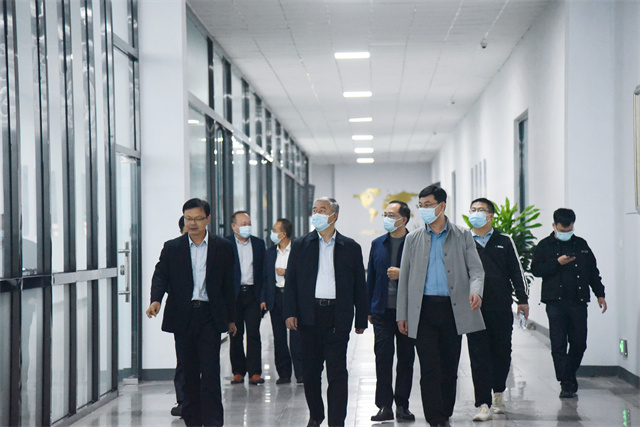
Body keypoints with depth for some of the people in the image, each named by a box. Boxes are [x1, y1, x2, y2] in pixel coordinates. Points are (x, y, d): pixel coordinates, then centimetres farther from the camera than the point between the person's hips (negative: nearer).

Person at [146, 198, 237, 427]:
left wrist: (231, 318, 11)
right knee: (189, 372, 8)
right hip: (182, 317, 2)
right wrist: (156, 300, -21)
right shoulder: (172, 248, 7)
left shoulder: (222, 248, 6)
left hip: (210, 316, -2)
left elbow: (228, 285, 9)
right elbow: (160, 276, -1)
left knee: (210, 371, -8)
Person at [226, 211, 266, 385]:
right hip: (233, 295, -1)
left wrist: (263, 296, 4)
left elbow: (264, 271, 11)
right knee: (236, 335, 4)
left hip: (253, 294, 1)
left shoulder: (259, 243, 11)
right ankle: (238, 372, 12)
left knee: (254, 333, -3)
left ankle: (255, 372, -2)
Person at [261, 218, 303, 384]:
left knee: (296, 337, -7)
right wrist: (263, 299, 7)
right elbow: (266, 277, 14)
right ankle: (284, 374, 13)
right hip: (276, 296, 5)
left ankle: (300, 373, -1)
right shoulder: (270, 252, 12)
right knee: (279, 338, 6)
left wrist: (287, 272, -12)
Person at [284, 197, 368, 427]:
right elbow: (291, 281, 7)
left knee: (337, 372, -4)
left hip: (338, 317, -2)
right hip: (309, 315, 2)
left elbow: (359, 285, 8)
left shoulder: (350, 248, 7)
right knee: (310, 370, 9)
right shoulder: (300, 246, 9)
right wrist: (290, 312, -4)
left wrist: (361, 319, 6)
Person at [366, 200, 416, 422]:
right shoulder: (378, 244, 11)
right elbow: (371, 277, 14)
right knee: (383, 356, -1)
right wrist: (368, 308, 10)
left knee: (406, 358, 4)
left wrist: (403, 274, -17)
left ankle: (402, 405, 13)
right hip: (383, 310, 3)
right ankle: (385, 406, 4)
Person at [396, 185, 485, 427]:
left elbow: (476, 269, 1)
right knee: (429, 369, -7)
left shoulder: (462, 236, 7)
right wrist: (402, 314, 8)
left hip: (453, 308, 0)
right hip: (424, 309, 0)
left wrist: (475, 291, -21)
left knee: (449, 368, 6)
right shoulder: (413, 239, 10)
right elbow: (404, 277, 12)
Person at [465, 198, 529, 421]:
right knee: (478, 356, -6)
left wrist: (523, 299, 4)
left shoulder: (504, 242, 10)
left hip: (501, 308, 1)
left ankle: (498, 394, 31)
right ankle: (483, 404, -5)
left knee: (502, 352, 8)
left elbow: (516, 271, 10)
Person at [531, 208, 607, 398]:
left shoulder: (581, 244, 13)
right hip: (556, 302, -2)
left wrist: (600, 294, 13)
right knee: (558, 344, -5)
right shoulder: (545, 245, 5)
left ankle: (568, 376, 23)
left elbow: (593, 271, 18)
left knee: (579, 343, 3)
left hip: (578, 301, 3)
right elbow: (535, 269, -3)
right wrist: (557, 262, -13)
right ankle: (567, 383, 1)